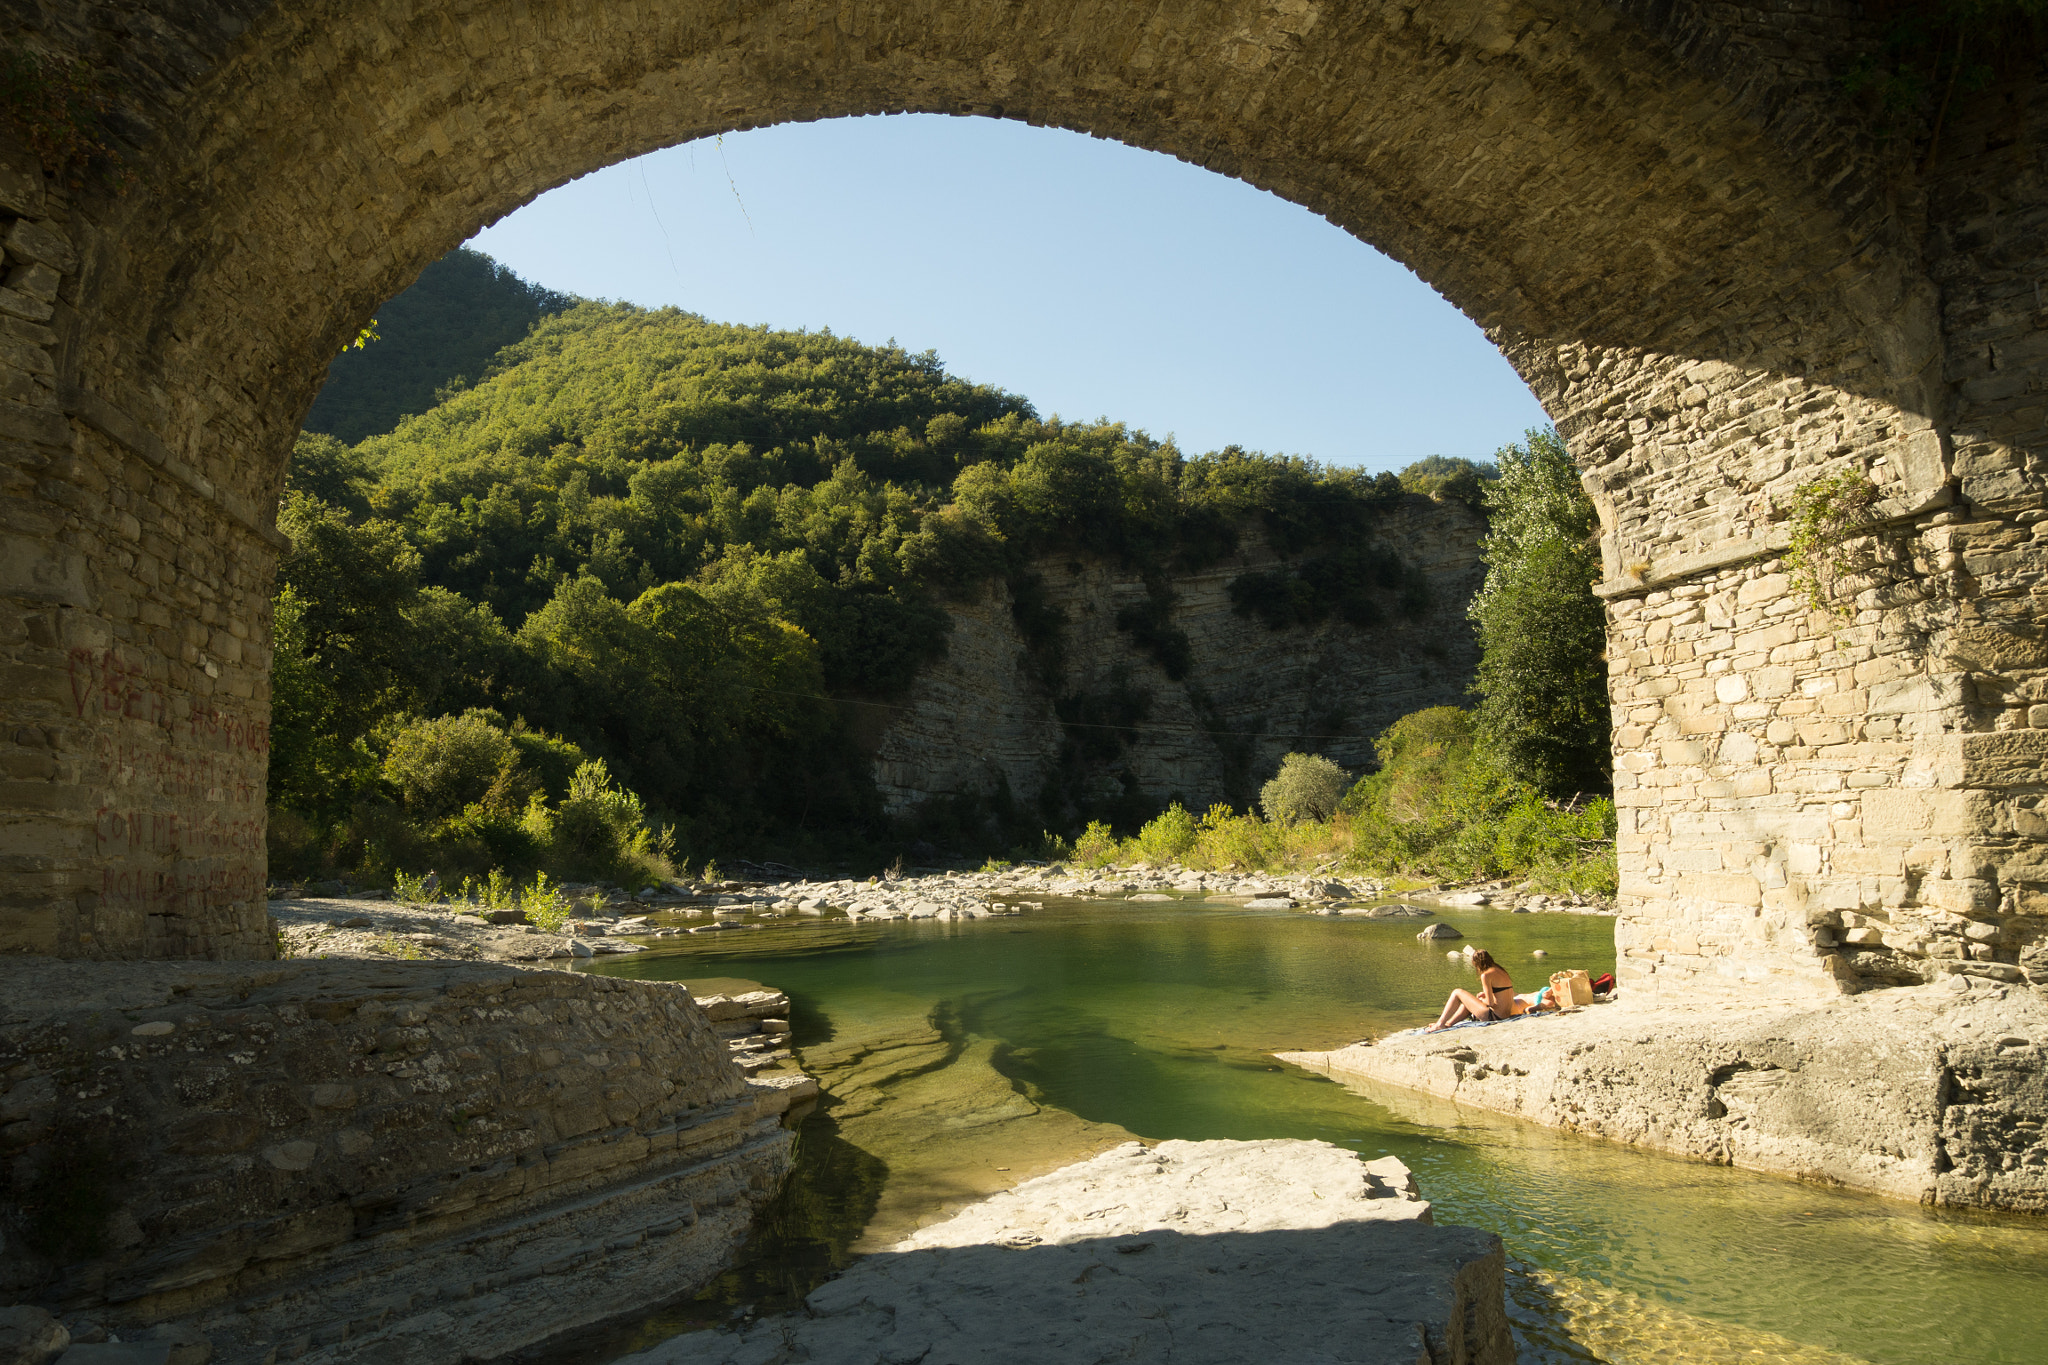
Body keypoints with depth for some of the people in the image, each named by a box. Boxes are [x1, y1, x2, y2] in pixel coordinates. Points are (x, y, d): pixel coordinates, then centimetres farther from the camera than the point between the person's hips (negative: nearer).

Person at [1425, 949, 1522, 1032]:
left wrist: (1481, 998, 4)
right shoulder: (1500, 970, 11)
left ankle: (1440, 1024, 7)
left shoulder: (1486, 975, -14)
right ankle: (1448, 1023, 36)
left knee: (1457, 993, 3)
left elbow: (1490, 1002, -17)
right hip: (1507, 1014, 9)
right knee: (1467, 1002, 31)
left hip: (1494, 1015, -9)